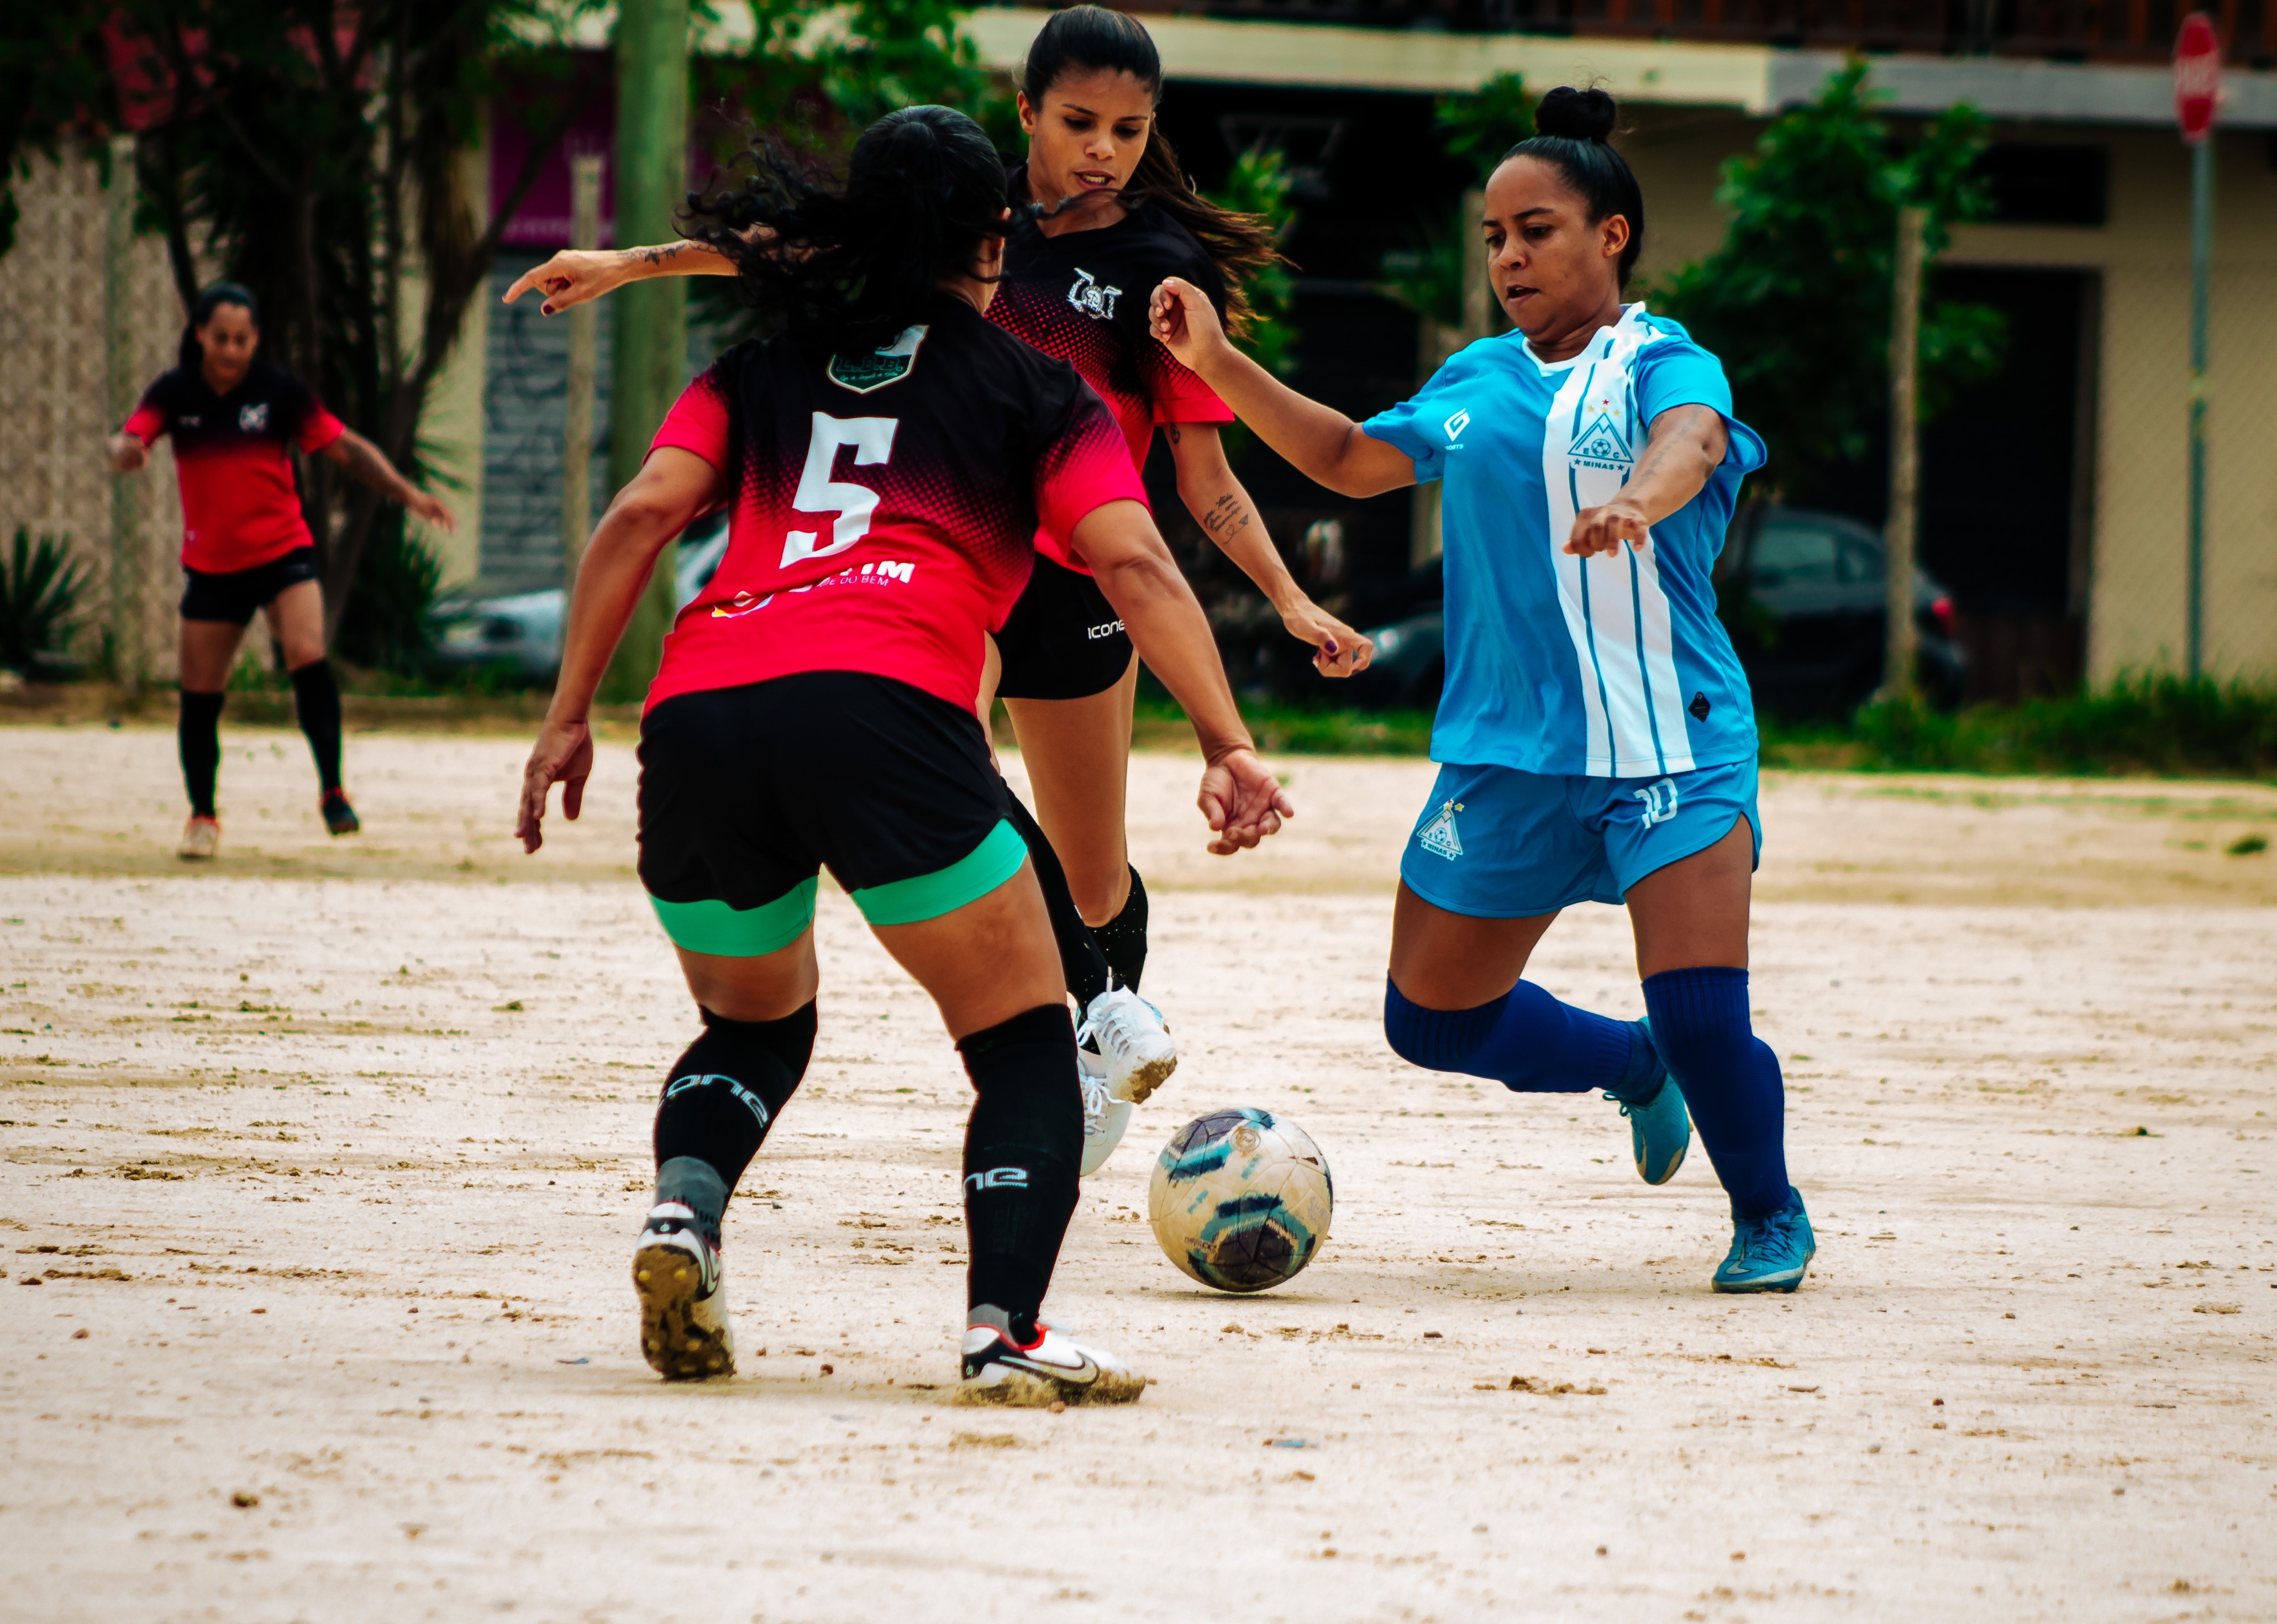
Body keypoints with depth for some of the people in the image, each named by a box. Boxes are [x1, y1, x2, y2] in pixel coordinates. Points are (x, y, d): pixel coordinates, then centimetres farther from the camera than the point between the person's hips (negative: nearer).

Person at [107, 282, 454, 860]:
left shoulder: (279, 390, -7)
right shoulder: (174, 393, -4)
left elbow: (347, 448, -5)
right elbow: (127, 443, -15)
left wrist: (407, 494, -17)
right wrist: (126, 450, -41)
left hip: (283, 552, -2)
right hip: (211, 567, 2)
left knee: (308, 657, -26)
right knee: (199, 697, 6)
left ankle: (332, 790, -18)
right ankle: (202, 816, 26)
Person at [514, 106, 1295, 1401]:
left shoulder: (764, 372, 28)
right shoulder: (1037, 393, 20)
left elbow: (644, 515, 14)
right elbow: (1135, 565, 6)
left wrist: (569, 715, 13)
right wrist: (1228, 746, -1)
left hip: (695, 711, 4)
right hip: (882, 705, -4)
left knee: (756, 1021, 28)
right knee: (1026, 1039, 7)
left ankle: (683, 1203, -3)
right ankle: (1007, 1329, -14)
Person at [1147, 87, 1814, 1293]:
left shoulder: (1664, 363, -5)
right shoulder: (1478, 380, 13)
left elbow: (1691, 438, -28)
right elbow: (1355, 459, 27)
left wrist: (1637, 499, -52)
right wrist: (1219, 365, 18)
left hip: (1671, 744, -6)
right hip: (1507, 751, 6)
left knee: (1701, 1015, -18)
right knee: (1431, 1021, 9)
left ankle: (1769, 1217, 11)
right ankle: (1638, 1069, 36)